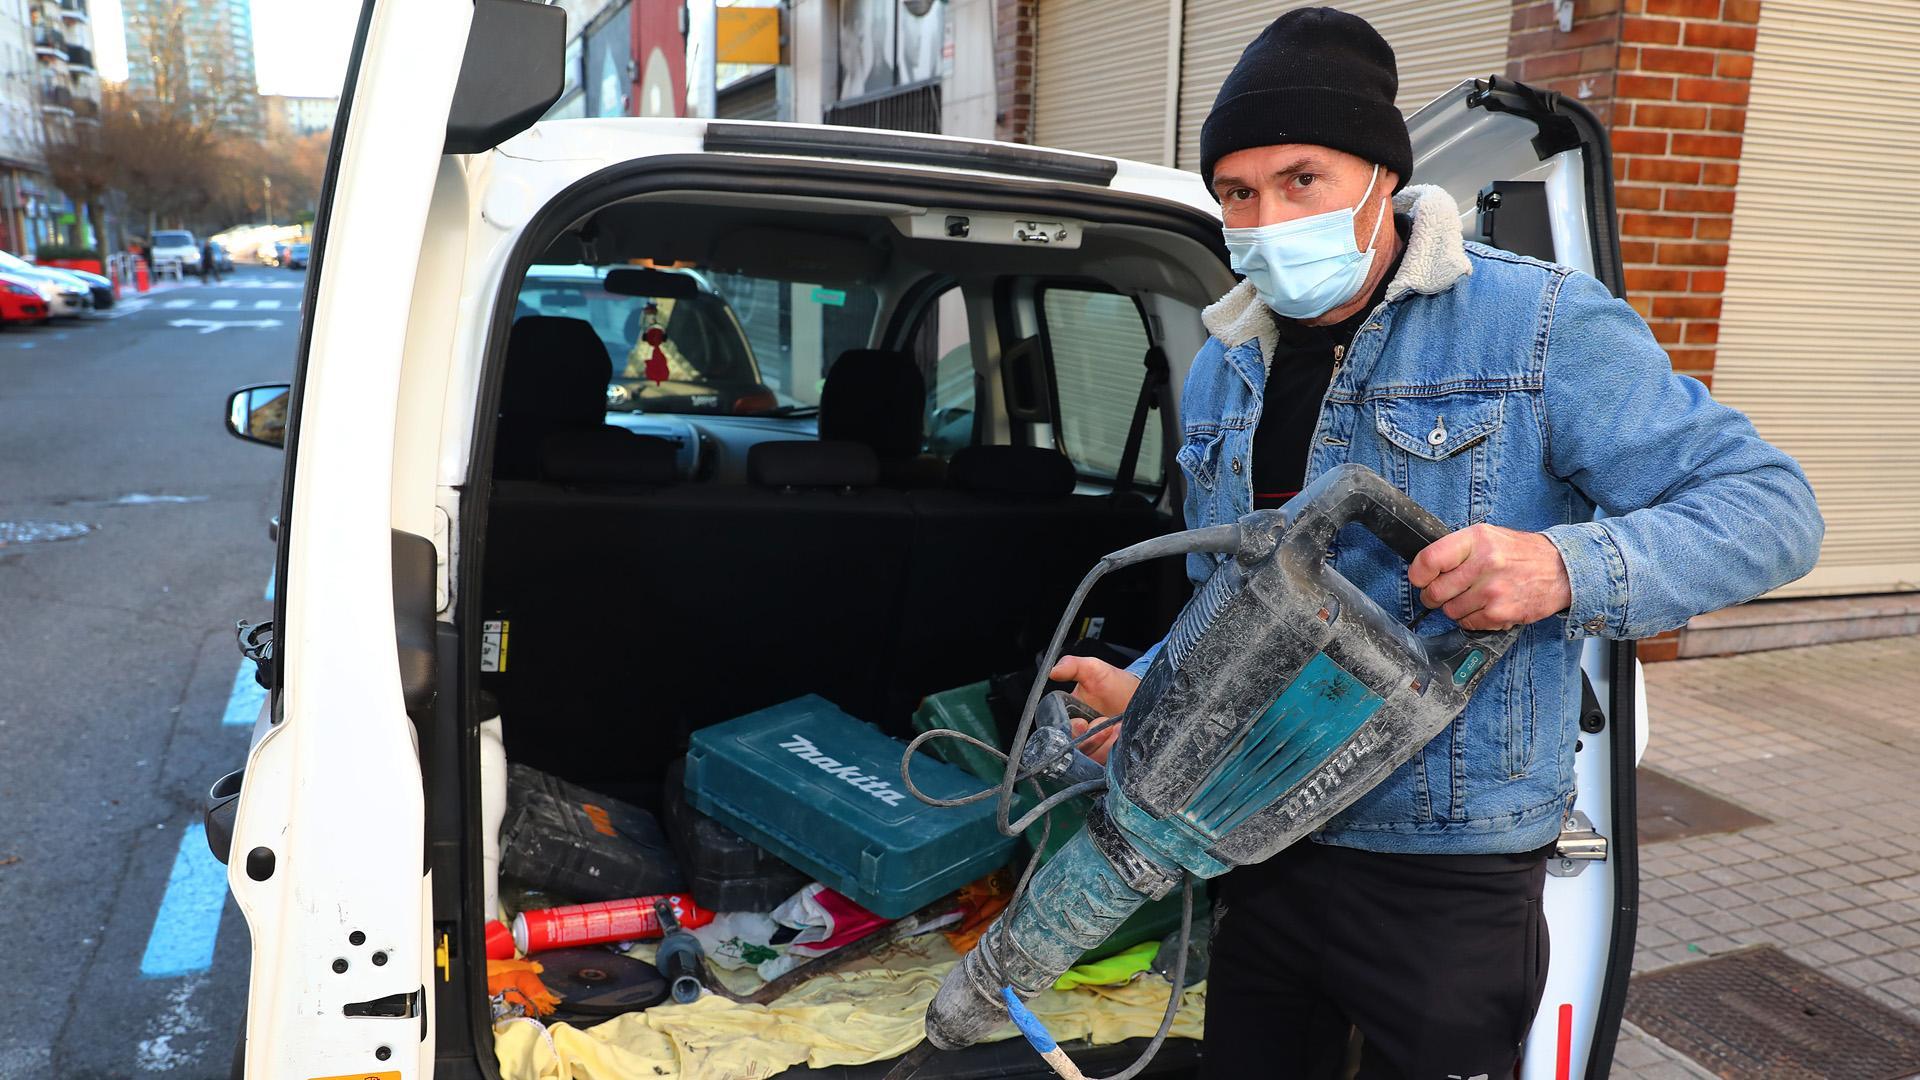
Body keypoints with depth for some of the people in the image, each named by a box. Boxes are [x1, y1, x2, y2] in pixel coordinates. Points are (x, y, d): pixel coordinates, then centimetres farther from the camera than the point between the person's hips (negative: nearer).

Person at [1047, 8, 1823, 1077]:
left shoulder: (1539, 325, -11)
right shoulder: (1223, 376, 8)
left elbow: (1771, 506, -13)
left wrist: (1568, 569, -30)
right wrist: (1149, 688, 0)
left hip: (1448, 877, -5)